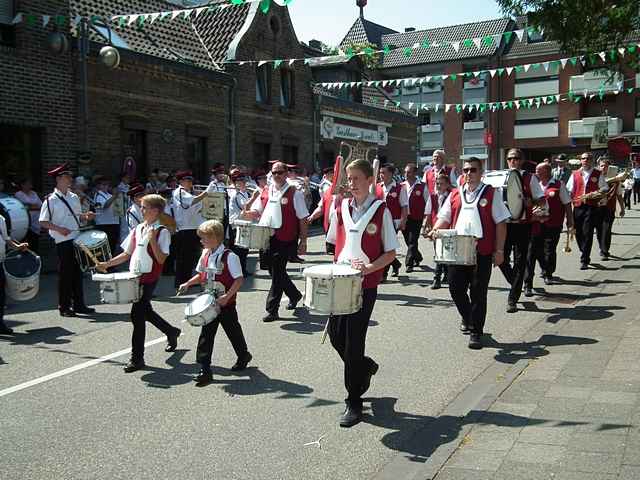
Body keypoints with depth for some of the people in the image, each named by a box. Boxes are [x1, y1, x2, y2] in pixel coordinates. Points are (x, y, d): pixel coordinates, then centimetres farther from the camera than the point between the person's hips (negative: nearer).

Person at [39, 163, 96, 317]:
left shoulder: (74, 197, 10)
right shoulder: (50, 200, -8)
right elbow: (43, 222, -7)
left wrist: (85, 216, 0)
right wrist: (58, 228, -21)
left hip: (77, 239, 6)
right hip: (62, 242, -6)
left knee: (77, 272, 11)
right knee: (65, 274, 1)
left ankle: (79, 304, 21)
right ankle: (64, 307, 12)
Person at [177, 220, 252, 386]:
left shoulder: (229, 256, -18)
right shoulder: (205, 254, 4)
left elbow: (239, 279, -19)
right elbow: (201, 275, 17)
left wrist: (227, 296, -28)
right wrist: (187, 284, 3)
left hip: (226, 303, -6)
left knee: (233, 330, 14)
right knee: (206, 334, 1)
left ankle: (243, 356, 40)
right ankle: (205, 370, 4)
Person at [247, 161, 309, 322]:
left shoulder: (294, 193, -4)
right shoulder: (266, 191, 12)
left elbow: (302, 219, -5)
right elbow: (257, 211, 21)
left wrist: (303, 241, -8)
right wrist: (249, 214, -4)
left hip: (285, 240, -6)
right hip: (267, 238, 6)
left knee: (277, 273, -5)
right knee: (275, 271, 15)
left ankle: (272, 309, 4)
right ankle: (294, 295, 38)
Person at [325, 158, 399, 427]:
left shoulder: (380, 211, -5)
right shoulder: (341, 209, 7)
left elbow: (391, 252, -4)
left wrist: (369, 267, -19)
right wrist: (339, 265, 2)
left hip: (366, 284, -5)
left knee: (353, 340, -3)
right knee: (335, 334, 6)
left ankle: (354, 402, 11)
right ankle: (365, 367, 36)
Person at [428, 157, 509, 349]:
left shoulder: (491, 194, 2)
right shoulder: (455, 195, 13)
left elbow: (501, 223, 0)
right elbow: (444, 217, 15)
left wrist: (499, 250, -6)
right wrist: (436, 229, -7)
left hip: (482, 252, -3)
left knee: (478, 292, 2)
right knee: (455, 287, 5)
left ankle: (476, 332, 14)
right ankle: (467, 317, 34)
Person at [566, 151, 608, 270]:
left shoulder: (598, 174, 8)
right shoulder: (575, 174, 13)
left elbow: (605, 188, 8)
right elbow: (569, 190, 12)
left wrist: (597, 193, -12)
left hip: (592, 207, -3)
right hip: (578, 207, 3)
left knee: (587, 233, -9)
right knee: (578, 233, 7)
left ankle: (584, 260, -5)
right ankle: (585, 255, 28)